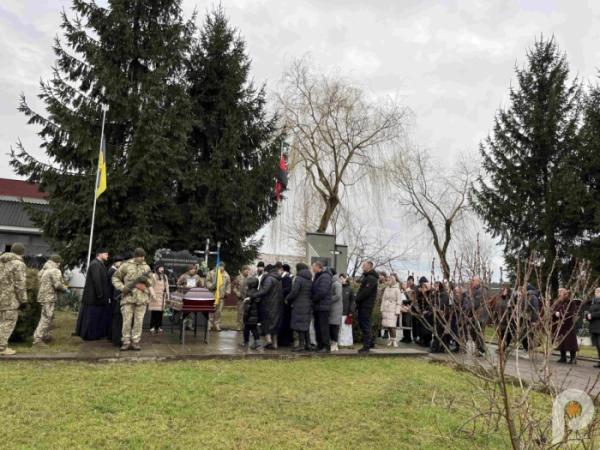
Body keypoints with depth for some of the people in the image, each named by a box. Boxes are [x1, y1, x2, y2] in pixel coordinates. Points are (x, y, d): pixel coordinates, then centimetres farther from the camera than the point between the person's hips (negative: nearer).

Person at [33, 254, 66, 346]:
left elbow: (44, 283, 19)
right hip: (49, 297, -10)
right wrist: (65, 288, -1)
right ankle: (37, 339, -10)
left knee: (49, 317, 19)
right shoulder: (55, 271, -13)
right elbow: (58, 285, -21)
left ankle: (46, 336, 25)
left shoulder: (43, 270, 16)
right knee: (46, 318, -8)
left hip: (43, 296, 10)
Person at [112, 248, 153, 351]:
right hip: (128, 297, -2)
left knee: (138, 321, 3)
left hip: (142, 298, 2)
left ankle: (135, 342, 10)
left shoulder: (147, 267, 11)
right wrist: (122, 288, -7)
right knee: (127, 321, -1)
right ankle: (126, 342, 8)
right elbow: (115, 278, 7)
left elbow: (150, 282, 15)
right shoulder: (126, 266, 3)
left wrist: (146, 279, -8)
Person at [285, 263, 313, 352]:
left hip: (299, 305, -8)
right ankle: (308, 344, 18)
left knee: (299, 325, -2)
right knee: (306, 325, 15)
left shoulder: (298, 278, -11)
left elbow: (294, 292, -17)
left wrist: (287, 299, -2)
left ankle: (301, 345, -1)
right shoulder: (310, 280, 12)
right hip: (308, 305, 8)